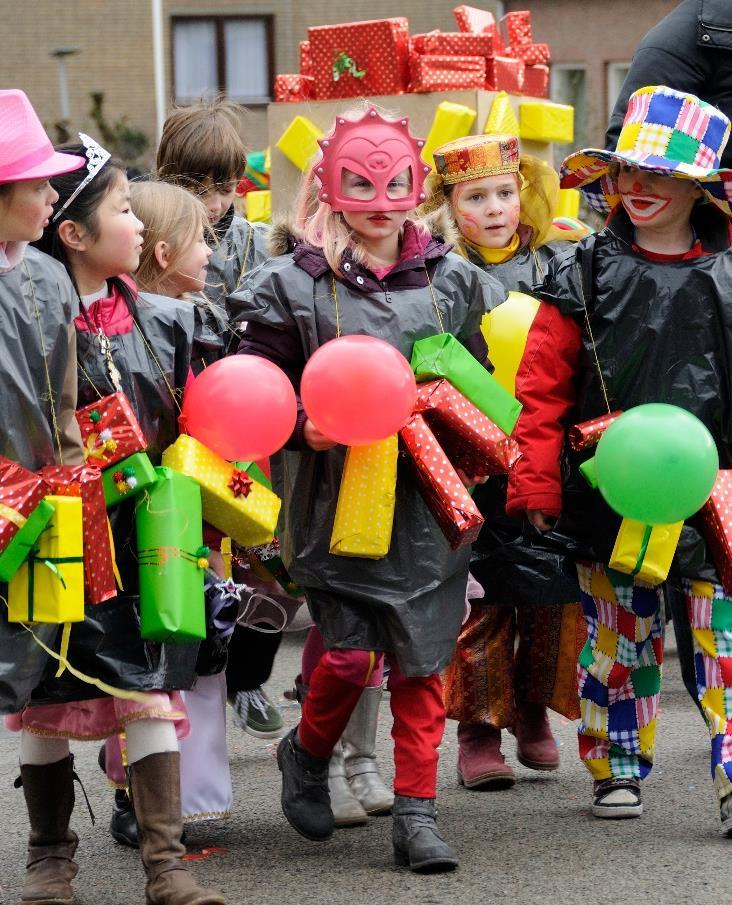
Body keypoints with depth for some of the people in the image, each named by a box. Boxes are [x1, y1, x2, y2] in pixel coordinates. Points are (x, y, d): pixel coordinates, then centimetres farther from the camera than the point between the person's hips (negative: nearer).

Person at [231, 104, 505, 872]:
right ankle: (307, 753, 25)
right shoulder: (292, 285, -1)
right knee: (350, 650, -6)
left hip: (426, 497, 3)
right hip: (336, 493, -3)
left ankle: (416, 812, 11)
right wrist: (304, 426, -18)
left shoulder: (452, 281, 9)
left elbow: (478, 376, 19)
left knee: (421, 655, 3)